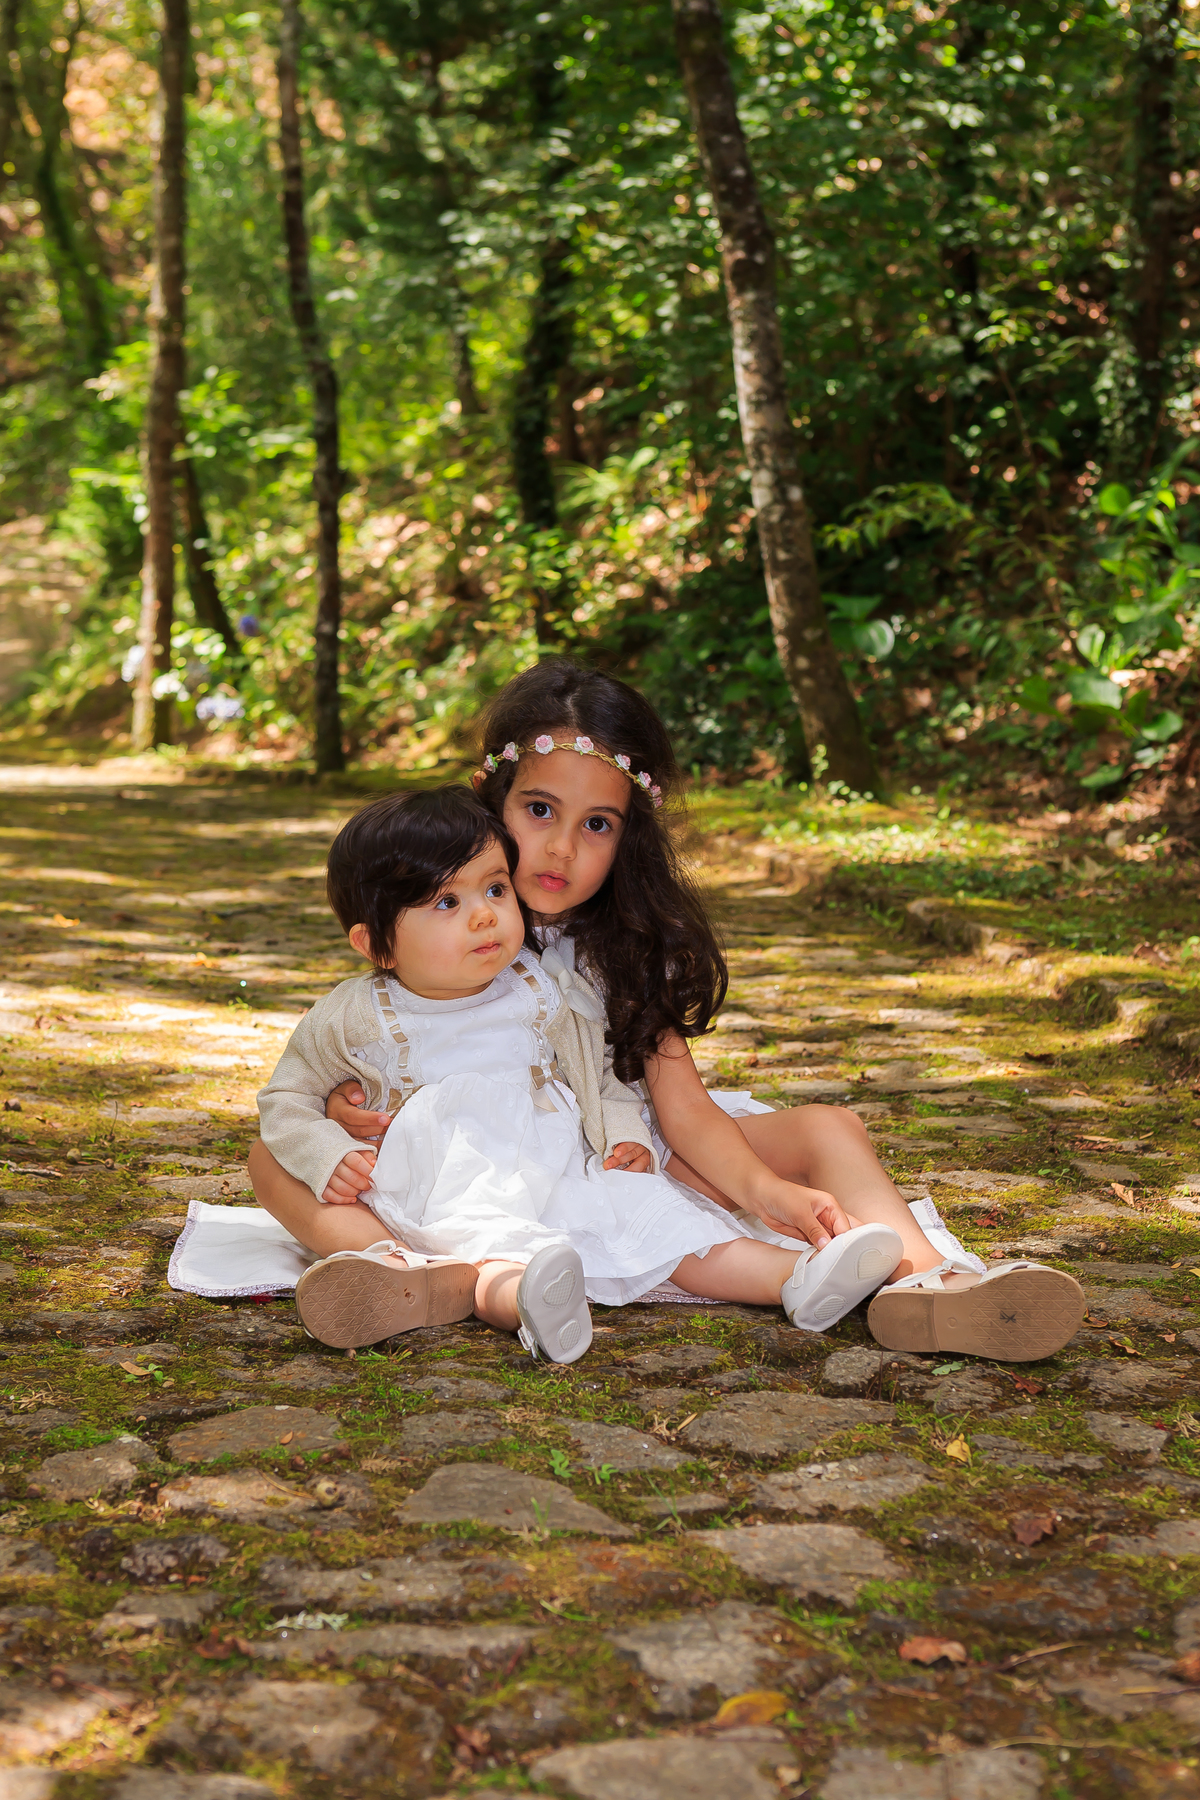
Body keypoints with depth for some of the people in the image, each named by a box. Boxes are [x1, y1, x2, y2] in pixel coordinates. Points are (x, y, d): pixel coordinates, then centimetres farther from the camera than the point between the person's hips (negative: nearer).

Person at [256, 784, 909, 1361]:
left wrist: (625, 1135, 2)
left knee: (650, 1204, -17)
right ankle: (525, 1299, -70)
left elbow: (595, 1074, 21)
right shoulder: (355, 1019, 1)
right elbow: (287, 1096, 13)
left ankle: (794, 1276, -30)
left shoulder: (543, 996, 8)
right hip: (450, 1193, -4)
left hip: (563, 1178, 4)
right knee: (485, 1235, -37)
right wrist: (328, 1157, -5)